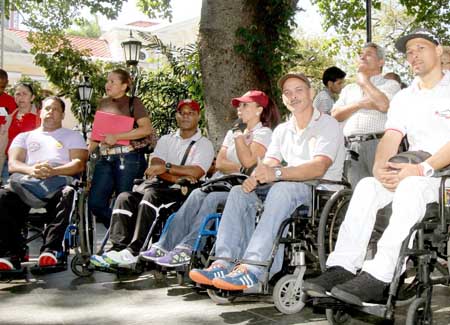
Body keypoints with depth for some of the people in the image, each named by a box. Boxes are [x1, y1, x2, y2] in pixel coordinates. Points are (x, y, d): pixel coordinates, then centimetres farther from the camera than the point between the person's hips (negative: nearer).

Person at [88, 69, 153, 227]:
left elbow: (147, 129, -13)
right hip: (105, 159, 6)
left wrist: (116, 137, -17)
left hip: (128, 158, -6)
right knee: (95, 203, 1)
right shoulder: (103, 103, 16)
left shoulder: (133, 103, -1)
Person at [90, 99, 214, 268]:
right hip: (162, 188, 5)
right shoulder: (166, 140, 23)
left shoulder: (204, 144, 9)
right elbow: (154, 168, 4)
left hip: (183, 193, -5)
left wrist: (167, 167, -13)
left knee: (152, 195, -33)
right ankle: (118, 248, -30)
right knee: (125, 198, -19)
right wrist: (180, 177, -10)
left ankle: (134, 252, -38)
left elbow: (196, 172, -10)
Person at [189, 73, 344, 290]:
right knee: (239, 192, -15)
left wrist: (277, 173, -32)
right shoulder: (282, 130, 20)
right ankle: (224, 263, -27)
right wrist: (253, 178, -17)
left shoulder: (328, 125, -2)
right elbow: (268, 164, 8)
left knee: (281, 189, -37)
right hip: (287, 188, 7)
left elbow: (319, 167, -19)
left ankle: (253, 269, -46)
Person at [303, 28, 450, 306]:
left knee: (409, 187, -36)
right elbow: (390, 138, 7)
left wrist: (423, 168, -25)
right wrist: (380, 167, -15)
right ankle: (341, 269, -29)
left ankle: (377, 277, -40)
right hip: (414, 172, 5)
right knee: (367, 187, -22)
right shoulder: (404, 98, 20)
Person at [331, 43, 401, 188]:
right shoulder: (349, 89, 27)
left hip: (378, 143, -3)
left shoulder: (390, 84, 14)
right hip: (351, 147, 4)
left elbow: (384, 105, -8)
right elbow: (335, 114, 14)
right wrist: (359, 104, -1)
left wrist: (364, 82, 7)